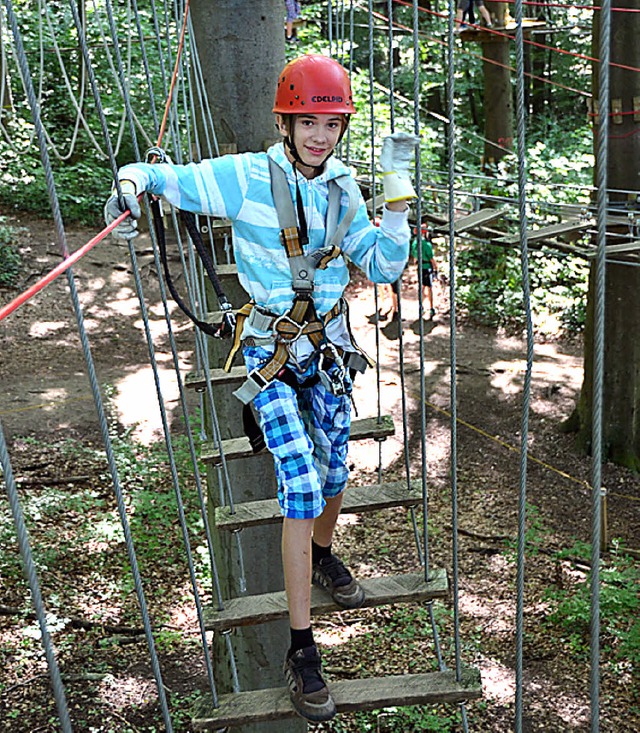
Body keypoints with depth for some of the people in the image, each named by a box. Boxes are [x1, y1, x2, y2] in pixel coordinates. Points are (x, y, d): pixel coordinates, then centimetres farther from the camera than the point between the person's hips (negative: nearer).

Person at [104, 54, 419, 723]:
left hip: (329, 343, 5)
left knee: (334, 473, 14)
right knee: (301, 483, -13)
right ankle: (301, 648, -1)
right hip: (271, 348, -5)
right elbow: (161, 177, -6)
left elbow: (383, 267, 1)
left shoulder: (342, 188, 1)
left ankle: (322, 554, 49)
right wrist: (130, 187, -29)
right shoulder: (246, 178, -13)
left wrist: (398, 187, -6)